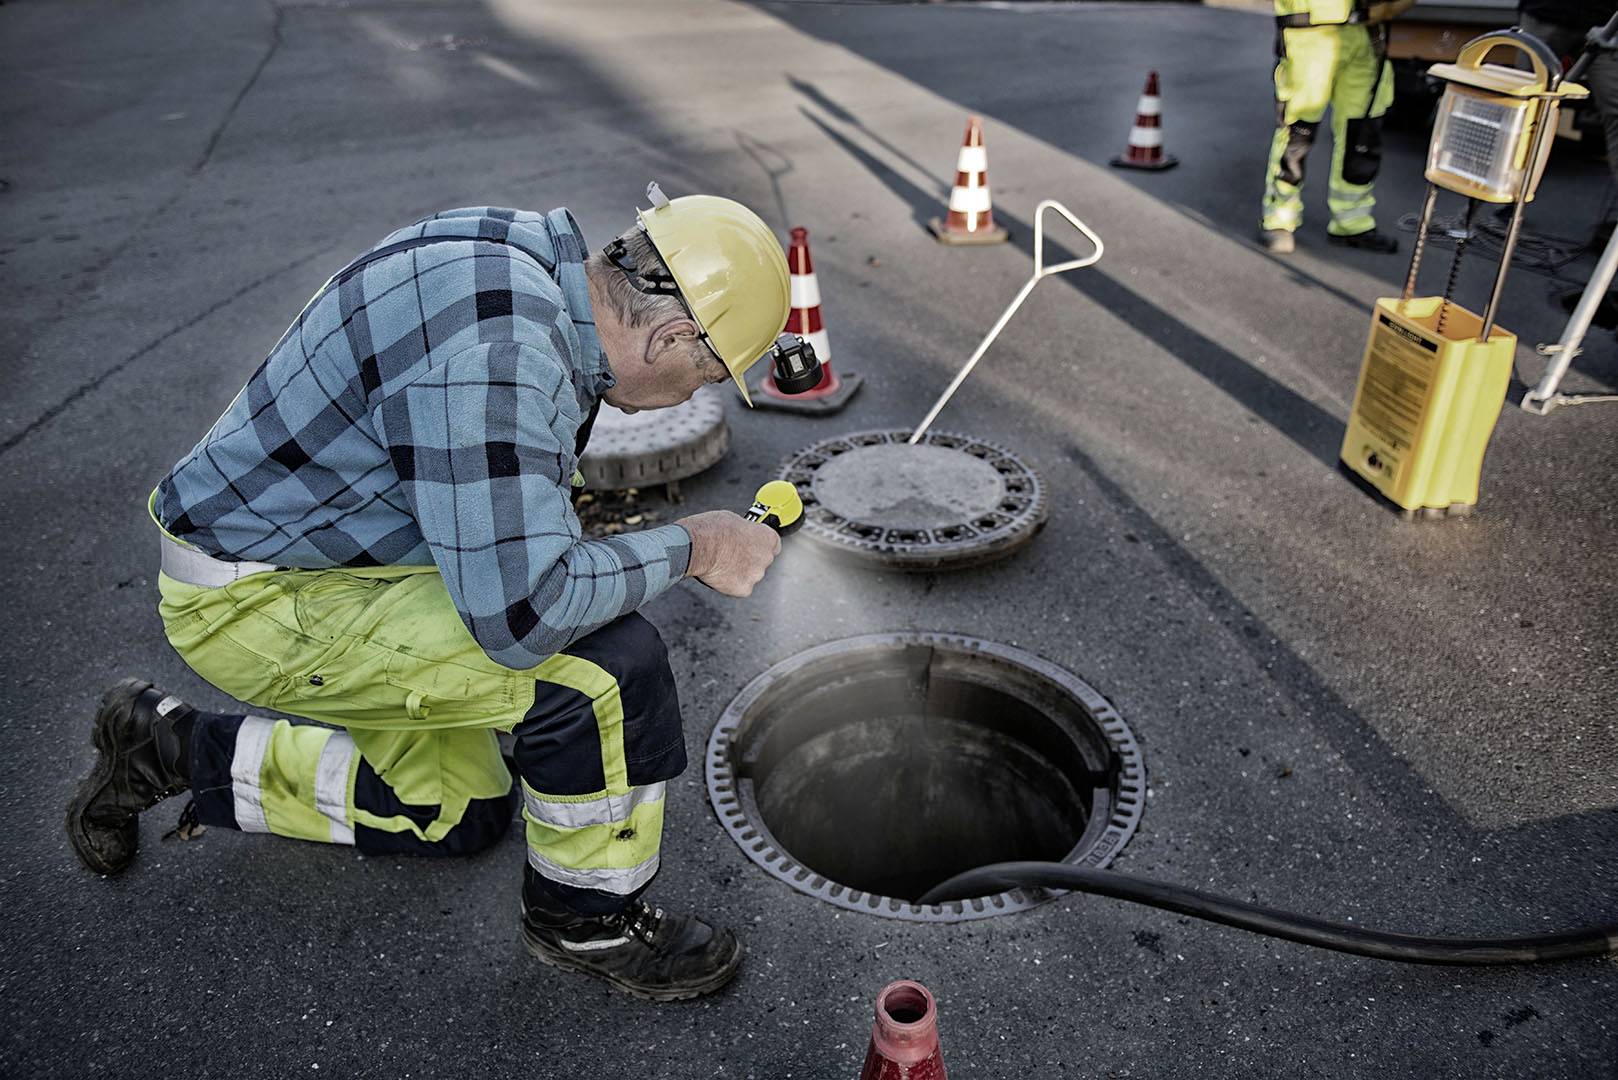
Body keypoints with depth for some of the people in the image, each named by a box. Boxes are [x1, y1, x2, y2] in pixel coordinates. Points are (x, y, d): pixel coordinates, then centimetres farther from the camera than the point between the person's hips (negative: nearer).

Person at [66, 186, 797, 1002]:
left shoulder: (529, 256, -1)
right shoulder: (498, 356, -32)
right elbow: (518, 613, -31)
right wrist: (688, 548, -20)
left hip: (306, 548, 10)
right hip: (258, 605, -10)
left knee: (460, 814, 21)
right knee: (609, 666, -23)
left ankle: (175, 754, 28)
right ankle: (587, 919, 2)